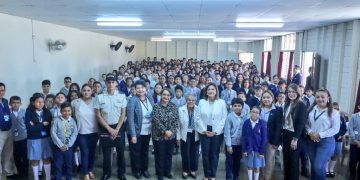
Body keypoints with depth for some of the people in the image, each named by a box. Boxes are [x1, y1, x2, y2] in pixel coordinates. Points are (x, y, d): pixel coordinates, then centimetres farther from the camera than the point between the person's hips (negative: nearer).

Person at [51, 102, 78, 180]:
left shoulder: (73, 121, 0)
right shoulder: (56, 120, -6)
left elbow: (75, 133, -4)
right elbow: (53, 133, -10)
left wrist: (68, 145, -13)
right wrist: (61, 145, -14)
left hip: (69, 147, 2)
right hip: (58, 147, -2)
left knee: (69, 165, 11)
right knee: (58, 165, 4)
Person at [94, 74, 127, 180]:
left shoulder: (122, 96, -1)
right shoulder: (99, 97, -3)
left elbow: (123, 114, -1)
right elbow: (98, 115, -3)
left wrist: (117, 129, -9)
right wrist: (109, 129, -9)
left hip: (119, 127, 0)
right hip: (105, 128, 0)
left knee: (120, 152, 9)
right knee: (106, 152, 9)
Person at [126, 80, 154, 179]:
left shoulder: (150, 99, -1)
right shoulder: (132, 100, -18)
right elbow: (130, 119, -19)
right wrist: (133, 135, -22)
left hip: (148, 131, 5)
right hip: (136, 132, -5)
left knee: (145, 152, 21)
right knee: (135, 153, 14)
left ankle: (145, 169, 39)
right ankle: (136, 171, 34)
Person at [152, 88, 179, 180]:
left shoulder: (174, 107, 2)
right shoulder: (156, 106, -7)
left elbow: (176, 121, -1)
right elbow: (156, 121, -15)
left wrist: (172, 131, -14)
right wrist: (165, 131, -20)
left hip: (171, 135, 3)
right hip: (159, 135, -3)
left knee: (169, 154, 14)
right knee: (160, 155, 7)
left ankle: (167, 172, 32)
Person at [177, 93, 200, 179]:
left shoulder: (198, 110, -6)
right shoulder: (181, 110, -6)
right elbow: (178, 124, -3)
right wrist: (178, 136, -3)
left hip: (195, 135, 1)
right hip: (185, 135, -1)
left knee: (195, 153, 12)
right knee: (185, 154, 10)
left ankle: (193, 170, 31)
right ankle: (185, 171, 28)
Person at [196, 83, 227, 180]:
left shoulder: (222, 102, -2)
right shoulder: (201, 102, 2)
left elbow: (224, 118, -4)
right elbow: (199, 118, 0)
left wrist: (215, 131, -10)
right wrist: (204, 130, -8)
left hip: (217, 132, -1)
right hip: (204, 132, 1)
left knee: (214, 154, 7)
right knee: (205, 154, 6)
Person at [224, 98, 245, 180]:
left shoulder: (244, 118, -4)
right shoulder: (229, 117, -13)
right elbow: (227, 132, -12)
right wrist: (228, 145, -12)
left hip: (240, 144, 4)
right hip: (231, 144, -4)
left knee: (237, 162, 16)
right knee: (229, 163, 6)